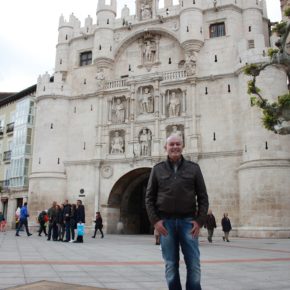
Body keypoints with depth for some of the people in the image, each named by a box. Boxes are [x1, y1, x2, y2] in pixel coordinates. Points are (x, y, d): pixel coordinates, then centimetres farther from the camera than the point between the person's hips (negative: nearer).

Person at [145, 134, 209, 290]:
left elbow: (203, 197, 5)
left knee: (194, 264, 0)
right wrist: (155, 220, -4)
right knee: (171, 265, 6)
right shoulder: (157, 169, 7)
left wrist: (200, 220, -5)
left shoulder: (193, 168, 6)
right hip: (166, 222, 0)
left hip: (188, 221, 0)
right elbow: (149, 197, 6)